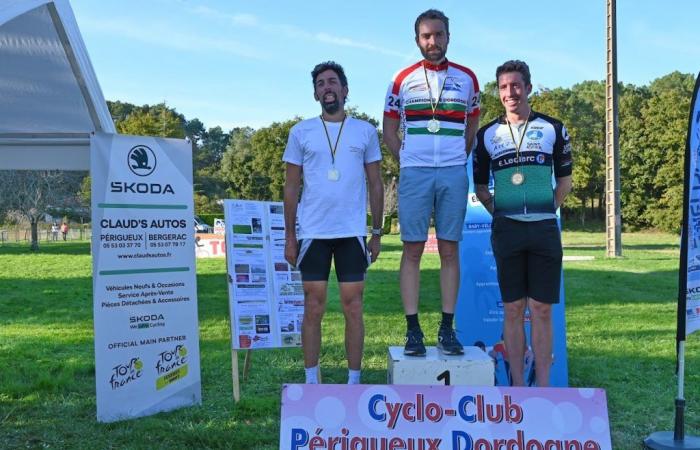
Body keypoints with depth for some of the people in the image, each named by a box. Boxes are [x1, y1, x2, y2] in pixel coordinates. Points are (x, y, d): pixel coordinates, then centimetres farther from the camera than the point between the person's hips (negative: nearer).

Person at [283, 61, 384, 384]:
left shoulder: (365, 131, 7)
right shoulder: (301, 132, 6)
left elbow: (375, 184, 9)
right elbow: (291, 187, 7)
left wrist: (377, 233, 5)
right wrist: (289, 237, 3)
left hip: (352, 233, 0)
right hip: (312, 233, 0)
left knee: (353, 308, 2)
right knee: (313, 309, 3)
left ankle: (354, 382, 13)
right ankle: (311, 382, 14)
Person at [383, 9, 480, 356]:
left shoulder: (467, 78, 11)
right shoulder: (403, 79, 7)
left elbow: (472, 128, 18)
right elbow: (389, 130, 11)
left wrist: (459, 159, 7)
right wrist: (406, 160, 2)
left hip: (454, 174, 1)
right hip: (414, 174, -1)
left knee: (449, 251, 2)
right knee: (412, 250, -2)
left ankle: (447, 329, 8)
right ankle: (413, 330, 3)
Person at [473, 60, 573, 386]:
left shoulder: (553, 128, 6)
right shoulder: (487, 134, 8)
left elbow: (565, 180, 12)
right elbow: (480, 187, 14)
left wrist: (547, 211, 5)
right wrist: (500, 214, 5)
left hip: (545, 229, 0)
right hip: (506, 230, 1)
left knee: (542, 311, 1)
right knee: (513, 310, 4)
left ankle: (543, 387, 9)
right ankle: (517, 386, 12)